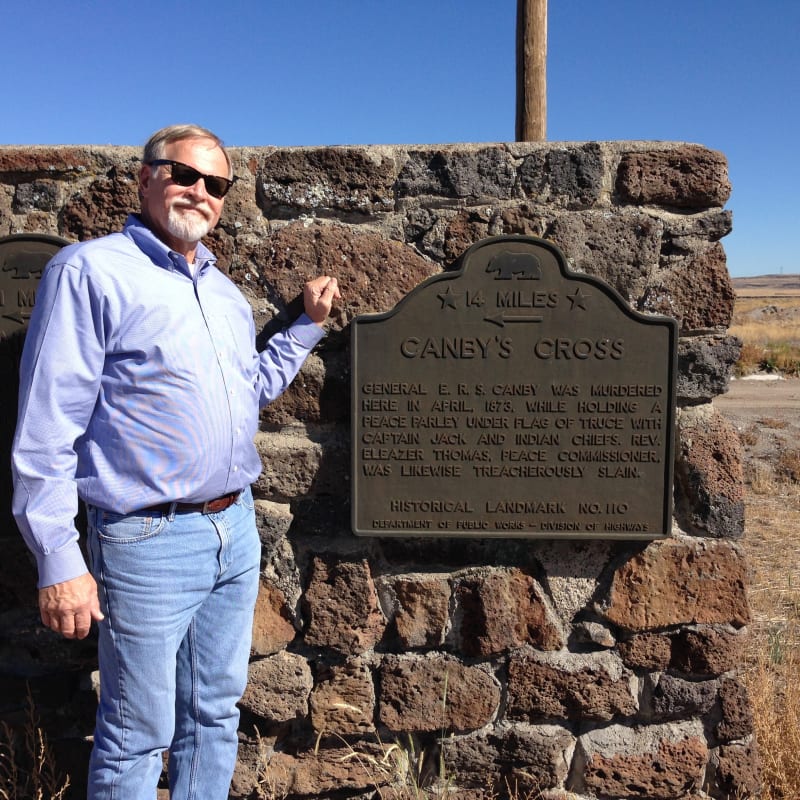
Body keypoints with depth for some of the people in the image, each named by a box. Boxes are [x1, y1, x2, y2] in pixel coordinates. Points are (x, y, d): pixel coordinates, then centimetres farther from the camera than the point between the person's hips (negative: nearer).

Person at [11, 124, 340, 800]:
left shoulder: (224, 290, 13)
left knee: (216, 714, 19)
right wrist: (59, 560, -16)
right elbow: (46, 428, -13)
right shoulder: (90, 271, -10)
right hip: (149, 541, -7)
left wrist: (310, 323, 17)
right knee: (139, 738, 7)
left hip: (237, 529, 7)